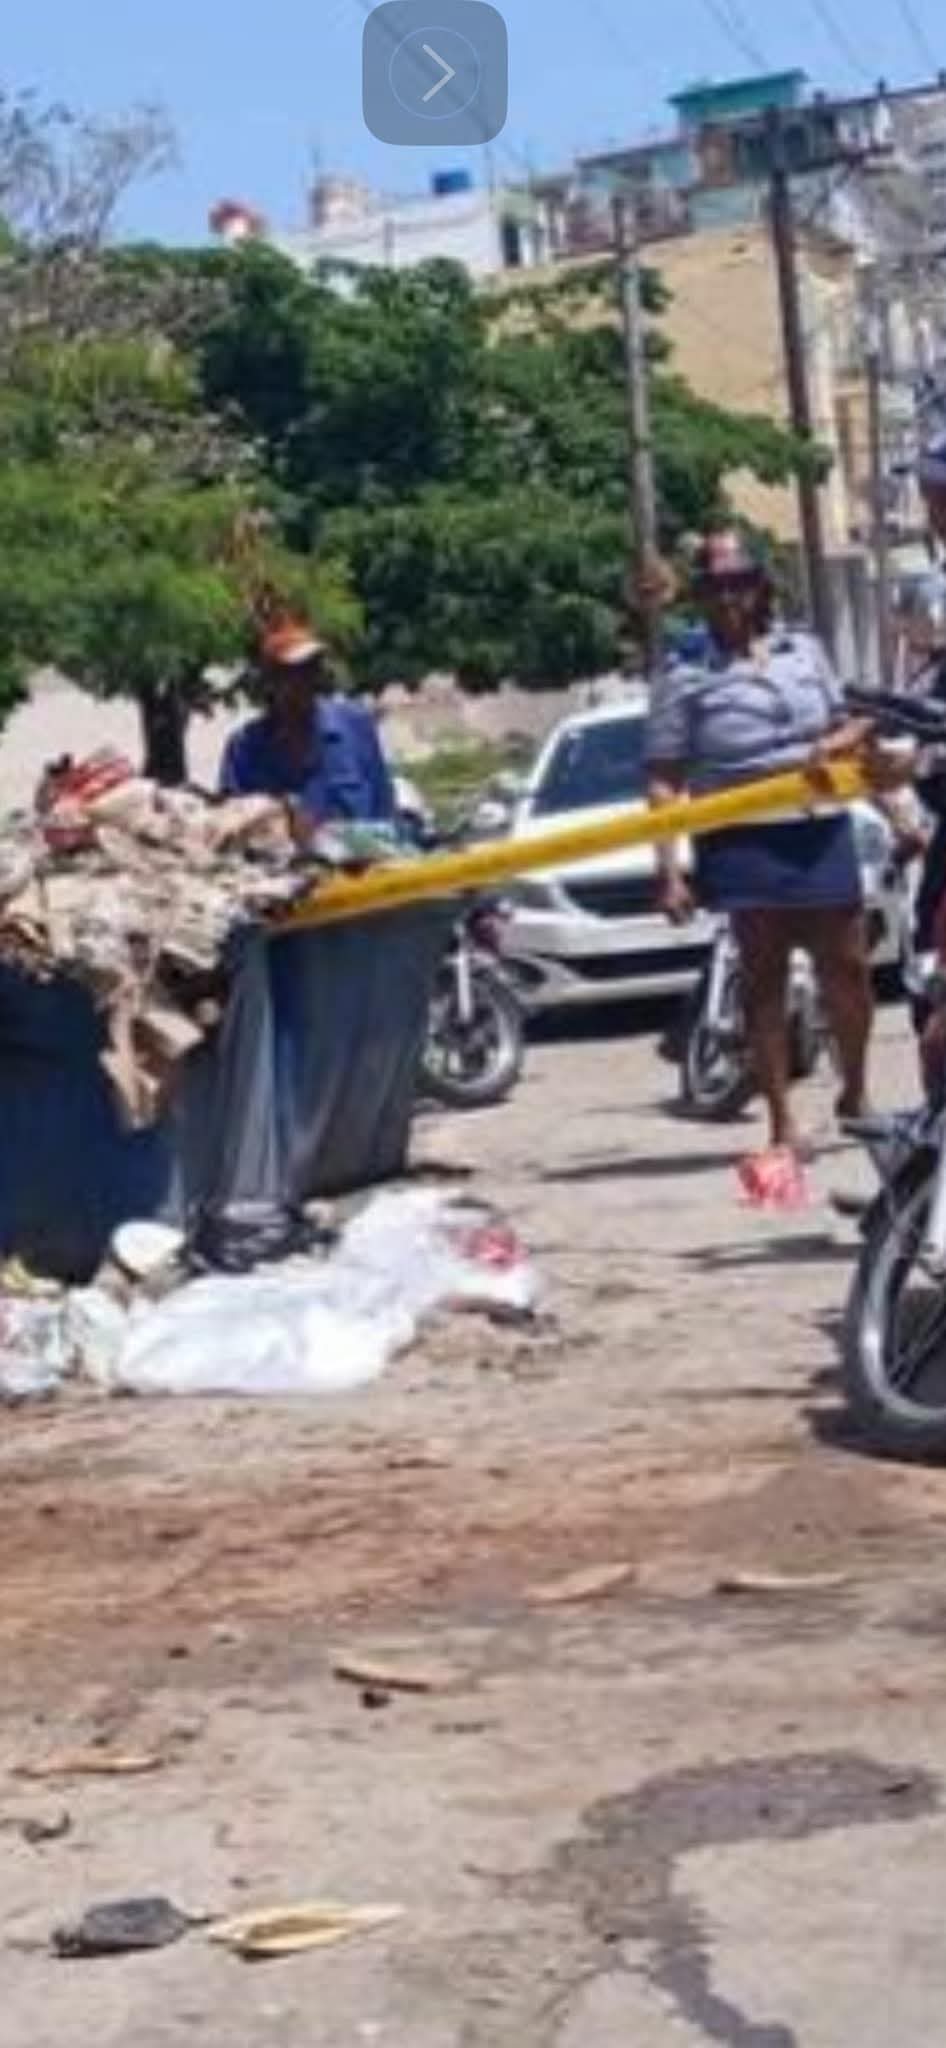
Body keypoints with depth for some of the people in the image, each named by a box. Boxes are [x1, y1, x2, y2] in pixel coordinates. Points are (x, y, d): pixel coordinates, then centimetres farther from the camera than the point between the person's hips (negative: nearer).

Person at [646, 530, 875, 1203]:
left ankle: (856, 1094, 32)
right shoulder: (686, 677, -4)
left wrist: (839, 742, -7)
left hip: (822, 831, 4)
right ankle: (784, 1130, 5)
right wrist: (669, 870, -14)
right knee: (765, 981, -1)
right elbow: (666, 782, -7)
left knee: (848, 970, 8)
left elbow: (854, 724, 18)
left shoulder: (805, 650, 9)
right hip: (743, 843, -4)